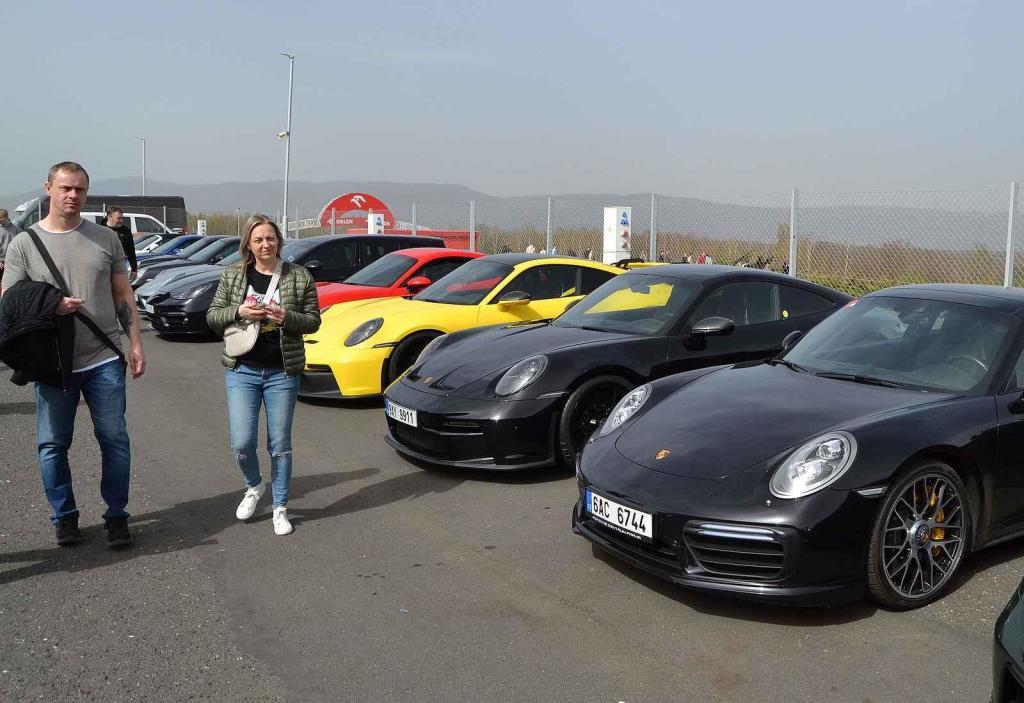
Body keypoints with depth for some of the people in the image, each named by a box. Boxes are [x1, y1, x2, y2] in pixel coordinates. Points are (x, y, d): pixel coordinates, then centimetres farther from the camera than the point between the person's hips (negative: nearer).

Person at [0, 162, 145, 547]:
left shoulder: (106, 238, 5)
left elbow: (123, 296, 10)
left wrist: (135, 344, 5)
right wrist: (49, 308, -19)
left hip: (104, 360, 1)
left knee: (114, 440, 4)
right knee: (53, 444, 7)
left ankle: (117, 515, 18)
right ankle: (64, 516, 24)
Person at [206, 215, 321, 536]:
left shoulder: (299, 277, 0)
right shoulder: (232, 275, 4)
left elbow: (313, 320, 2)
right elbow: (212, 316, 6)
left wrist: (287, 317, -18)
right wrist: (238, 311, -14)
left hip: (282, 373, -1)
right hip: (242, 370, 1)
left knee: (280, 445, 6)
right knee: (242, 443, -4)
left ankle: (280, 508, 21)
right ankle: (253, 487, 28)